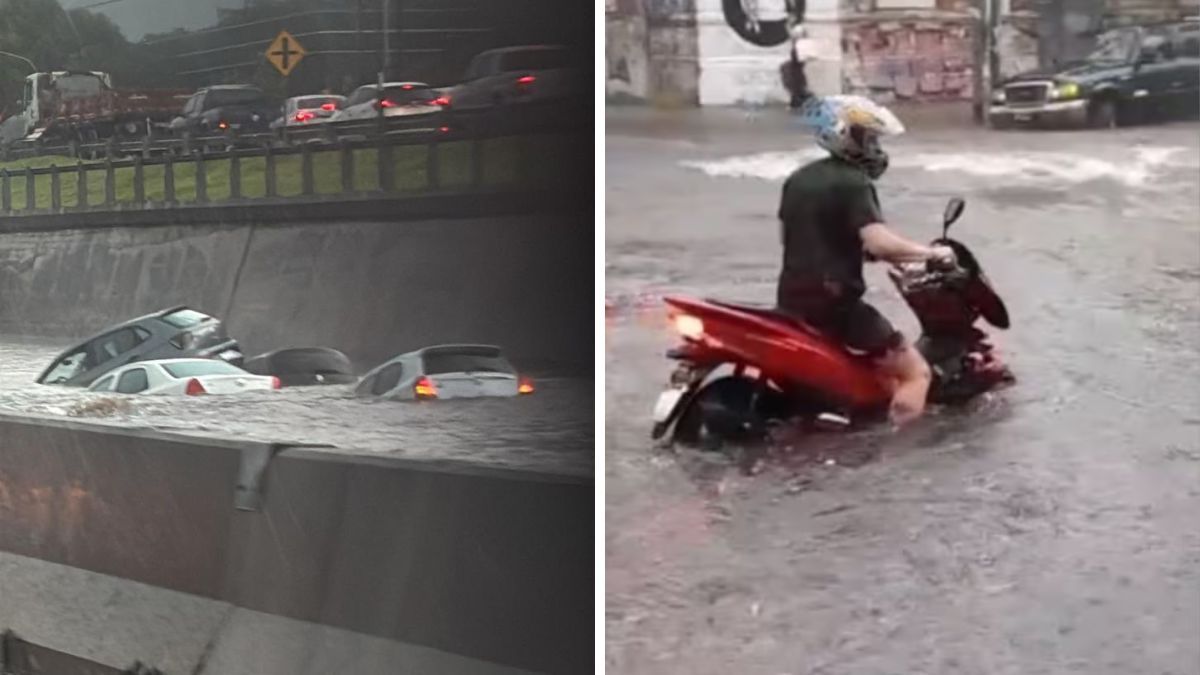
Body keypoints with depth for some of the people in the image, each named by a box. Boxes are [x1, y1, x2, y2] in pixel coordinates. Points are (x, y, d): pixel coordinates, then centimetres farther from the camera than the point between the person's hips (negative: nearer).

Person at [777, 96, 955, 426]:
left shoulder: (797, 179, 11)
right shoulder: (853, 184, -14)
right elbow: (879, 242, -29)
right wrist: (931, 253, -15)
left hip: (791, 300, 8)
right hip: (836, 303, -8)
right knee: (916, 373, -2)